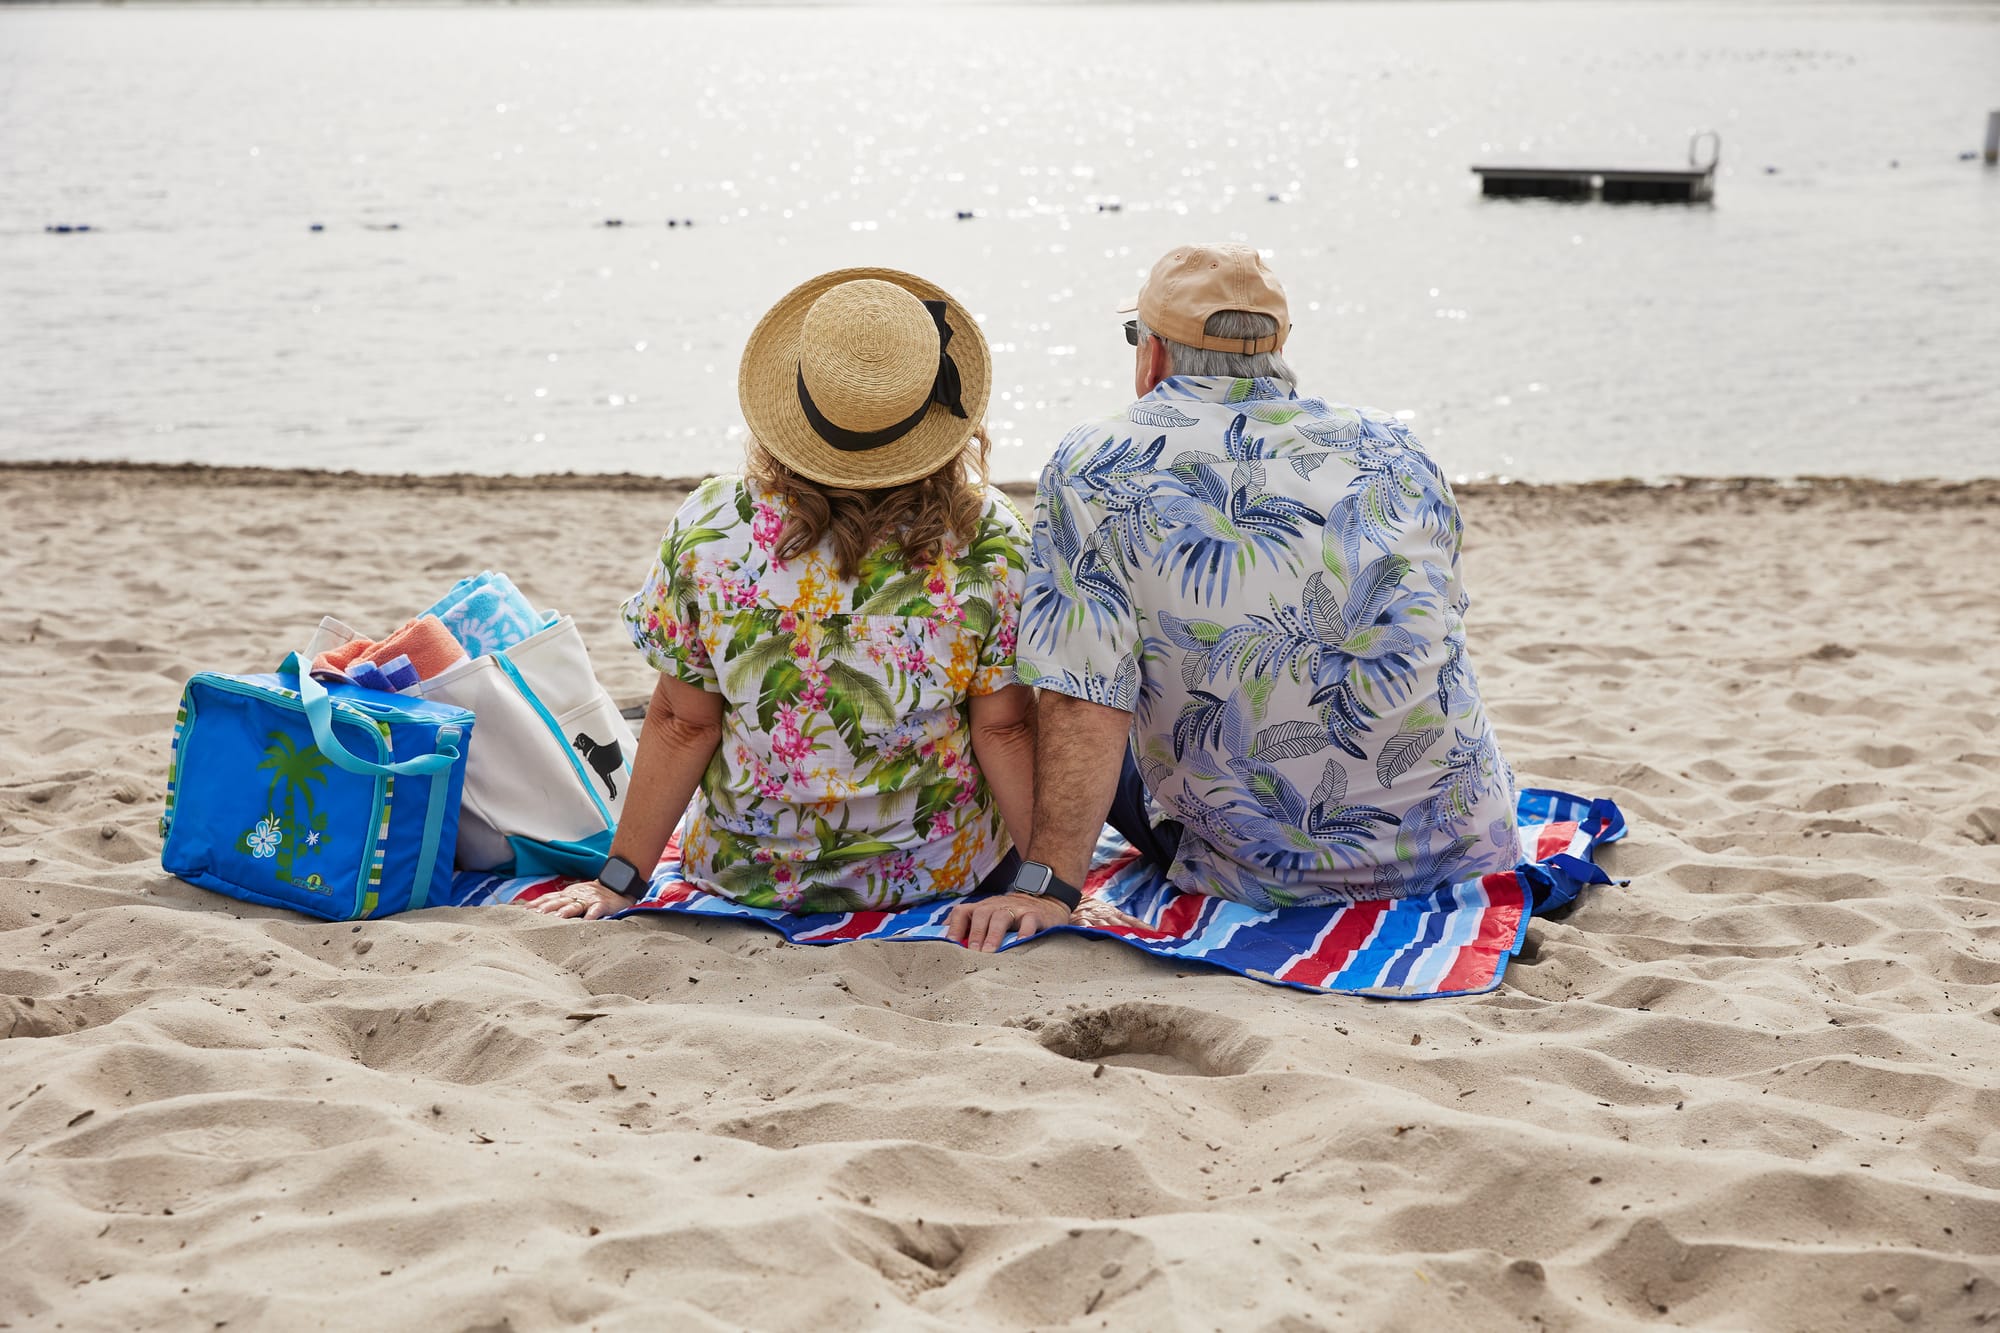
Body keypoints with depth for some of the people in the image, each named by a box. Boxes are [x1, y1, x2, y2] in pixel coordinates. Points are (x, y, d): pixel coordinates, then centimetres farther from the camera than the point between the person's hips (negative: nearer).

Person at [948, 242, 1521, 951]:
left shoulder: (1092, 472, -9)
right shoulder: (1395, 448, 3)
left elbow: (1086, 709, -16)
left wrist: (1045, 886, -13)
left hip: (1267, 874, -5)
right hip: (1462, 846, 5)